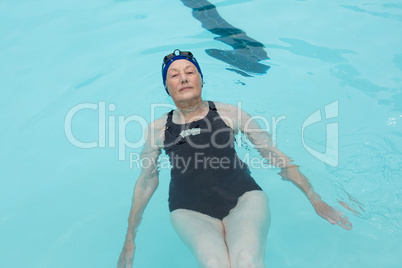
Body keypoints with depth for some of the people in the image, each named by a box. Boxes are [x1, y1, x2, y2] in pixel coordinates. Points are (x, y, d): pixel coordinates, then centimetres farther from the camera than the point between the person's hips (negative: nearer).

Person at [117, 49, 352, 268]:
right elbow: (146, 182, 18)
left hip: (243, 199, 0)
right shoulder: (158, 129, 11)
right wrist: (130, 239, 20)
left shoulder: (229, 113, 9)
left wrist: (315, 199, 9)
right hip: (191, 211, 1)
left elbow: (274, 155, 12)